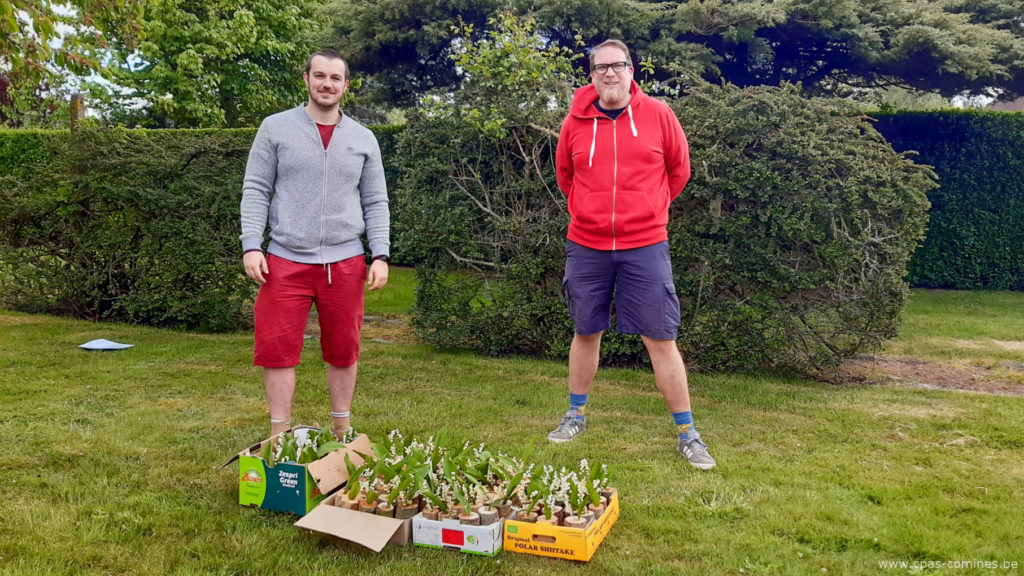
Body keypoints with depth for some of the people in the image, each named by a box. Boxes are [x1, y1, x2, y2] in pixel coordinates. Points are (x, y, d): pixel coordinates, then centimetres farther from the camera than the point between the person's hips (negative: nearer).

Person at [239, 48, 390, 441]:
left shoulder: (363, 139, 11)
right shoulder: (276, 128, 6)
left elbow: (375, 203, 10)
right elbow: (255, 191, 3)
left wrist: (380, 255, 1)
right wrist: (251, 245, -7)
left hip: (345, 261, 2)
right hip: (286, 260, -1)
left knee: (343, 351, 7)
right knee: (277, 349, -2)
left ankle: (342, 431, 22)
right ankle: (280, 436, 10)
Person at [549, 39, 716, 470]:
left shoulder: (658, 115, -3)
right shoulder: (575, 121, 0)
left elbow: (679, 169, 10)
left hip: (645, 247, -1)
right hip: (586, 247, 2)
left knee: (662, 341, 0)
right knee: (586, 333, 15)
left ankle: (687, 434, 12)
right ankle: (575, 416, 33)